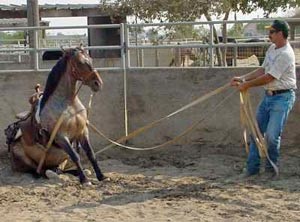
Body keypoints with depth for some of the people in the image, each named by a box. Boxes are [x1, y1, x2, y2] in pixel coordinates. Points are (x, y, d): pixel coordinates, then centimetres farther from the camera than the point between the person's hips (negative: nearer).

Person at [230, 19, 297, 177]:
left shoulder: (285, 54, -20)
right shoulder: (272, 48, 9)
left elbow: (268, 77, -21)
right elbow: (263, 70, 14)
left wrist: (246, 85, -12)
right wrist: (242, 78, 6)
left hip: (282, 97, -9)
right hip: (268, 96, 9)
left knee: (272, 135, -8)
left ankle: (271, 167, 11)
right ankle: (252, 167, 16)